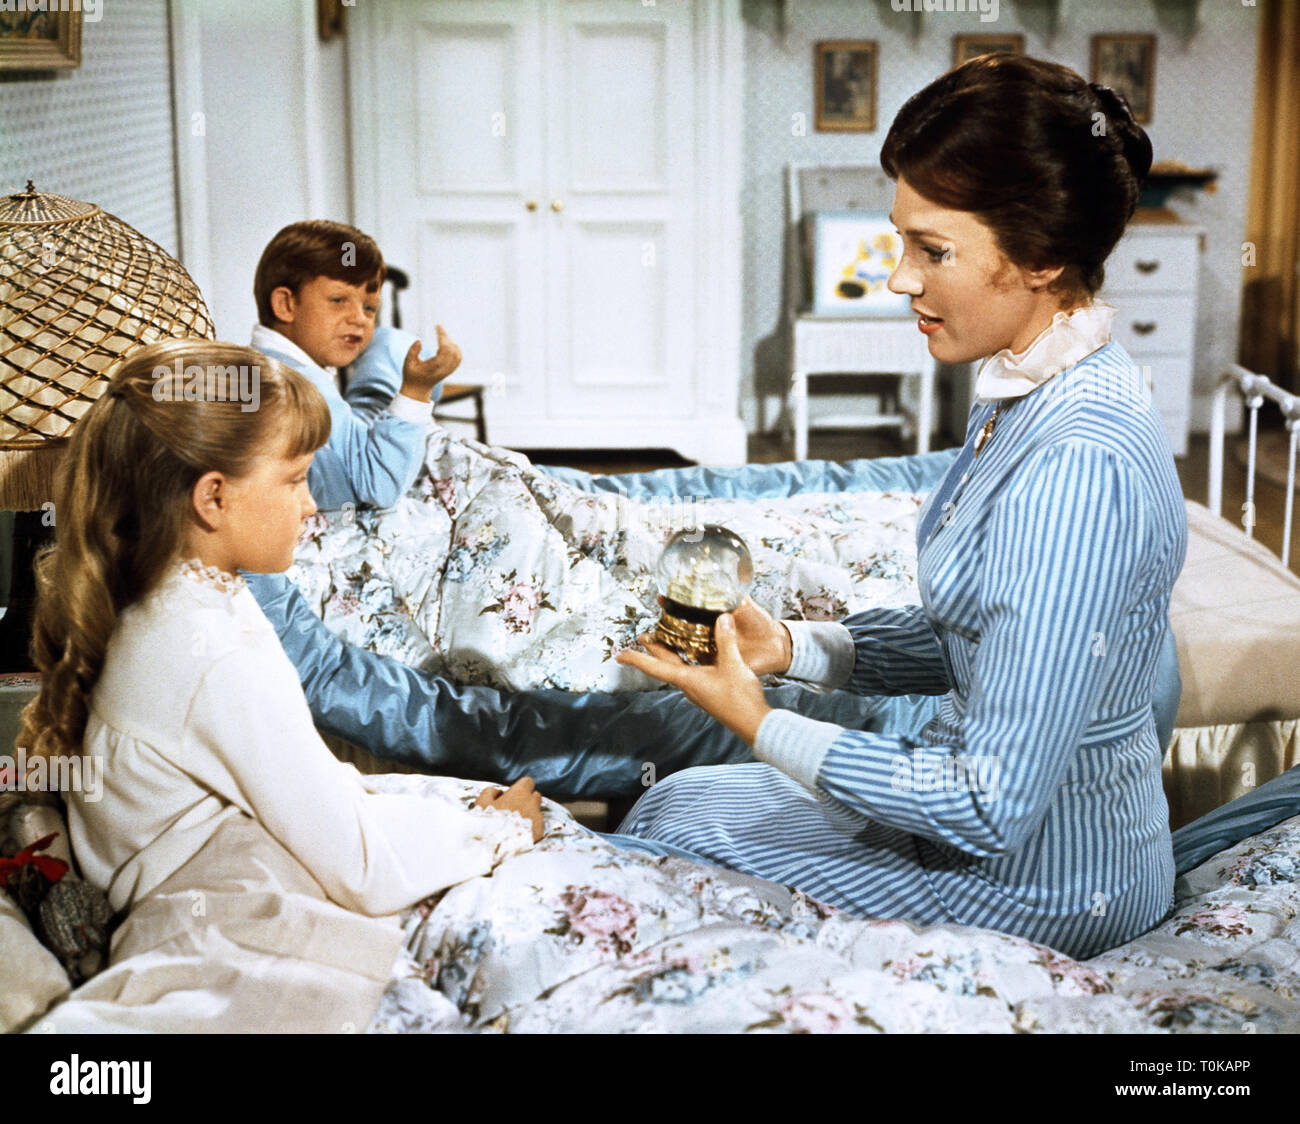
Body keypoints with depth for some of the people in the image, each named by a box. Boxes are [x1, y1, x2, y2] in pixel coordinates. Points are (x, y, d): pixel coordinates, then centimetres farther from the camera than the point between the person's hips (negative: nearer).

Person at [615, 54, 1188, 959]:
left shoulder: (1074, 471, -32)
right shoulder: (1033, 393, -1)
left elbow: (991, 807, -29)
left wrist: (762, 724, -20)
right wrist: (796, 648, -1)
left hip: (1042, 884, -9)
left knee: (677, 820, 5)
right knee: (677, 797, 17)